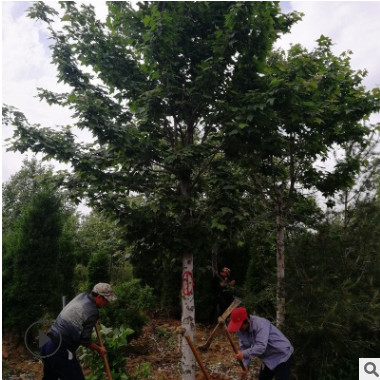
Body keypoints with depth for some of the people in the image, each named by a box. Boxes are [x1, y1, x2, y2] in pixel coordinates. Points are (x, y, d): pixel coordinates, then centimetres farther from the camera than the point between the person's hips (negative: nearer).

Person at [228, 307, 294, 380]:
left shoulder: (260, 324, -33)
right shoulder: (240, 330, -9)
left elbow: (261, 346, -40)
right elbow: (244, 347, -3)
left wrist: (244, 354, -38)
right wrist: (245, 364, -14)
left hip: (282, 356, -8)